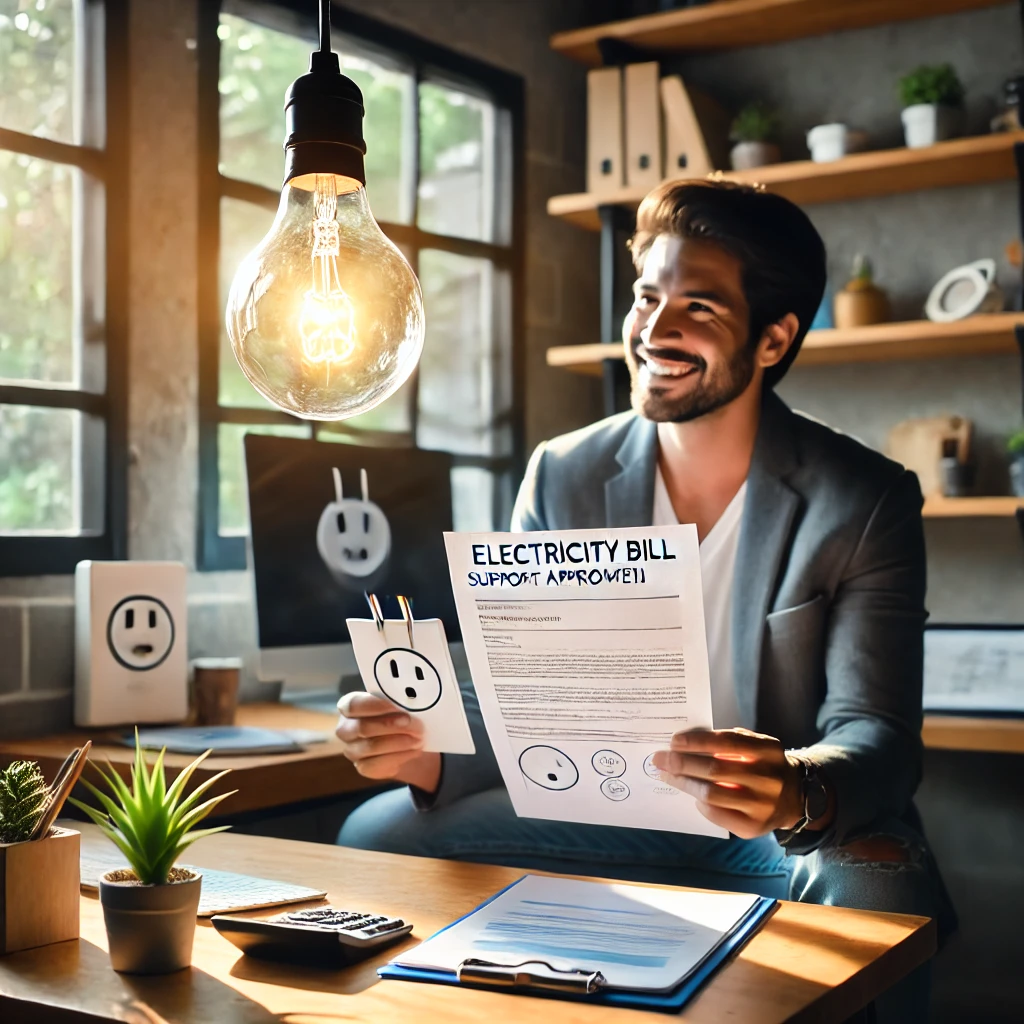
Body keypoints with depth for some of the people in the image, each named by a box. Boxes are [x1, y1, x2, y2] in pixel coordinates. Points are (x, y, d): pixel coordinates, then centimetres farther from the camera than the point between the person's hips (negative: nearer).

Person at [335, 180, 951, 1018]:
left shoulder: (867, 502, -10)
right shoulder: (562, 477, -1)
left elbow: (876, 738, -17)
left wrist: (797, 792, -41)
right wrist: (429, 752, -24)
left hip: (795, 839, -2)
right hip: (606, 816, 3)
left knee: (877, 888, -35)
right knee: (377, 833, -14)